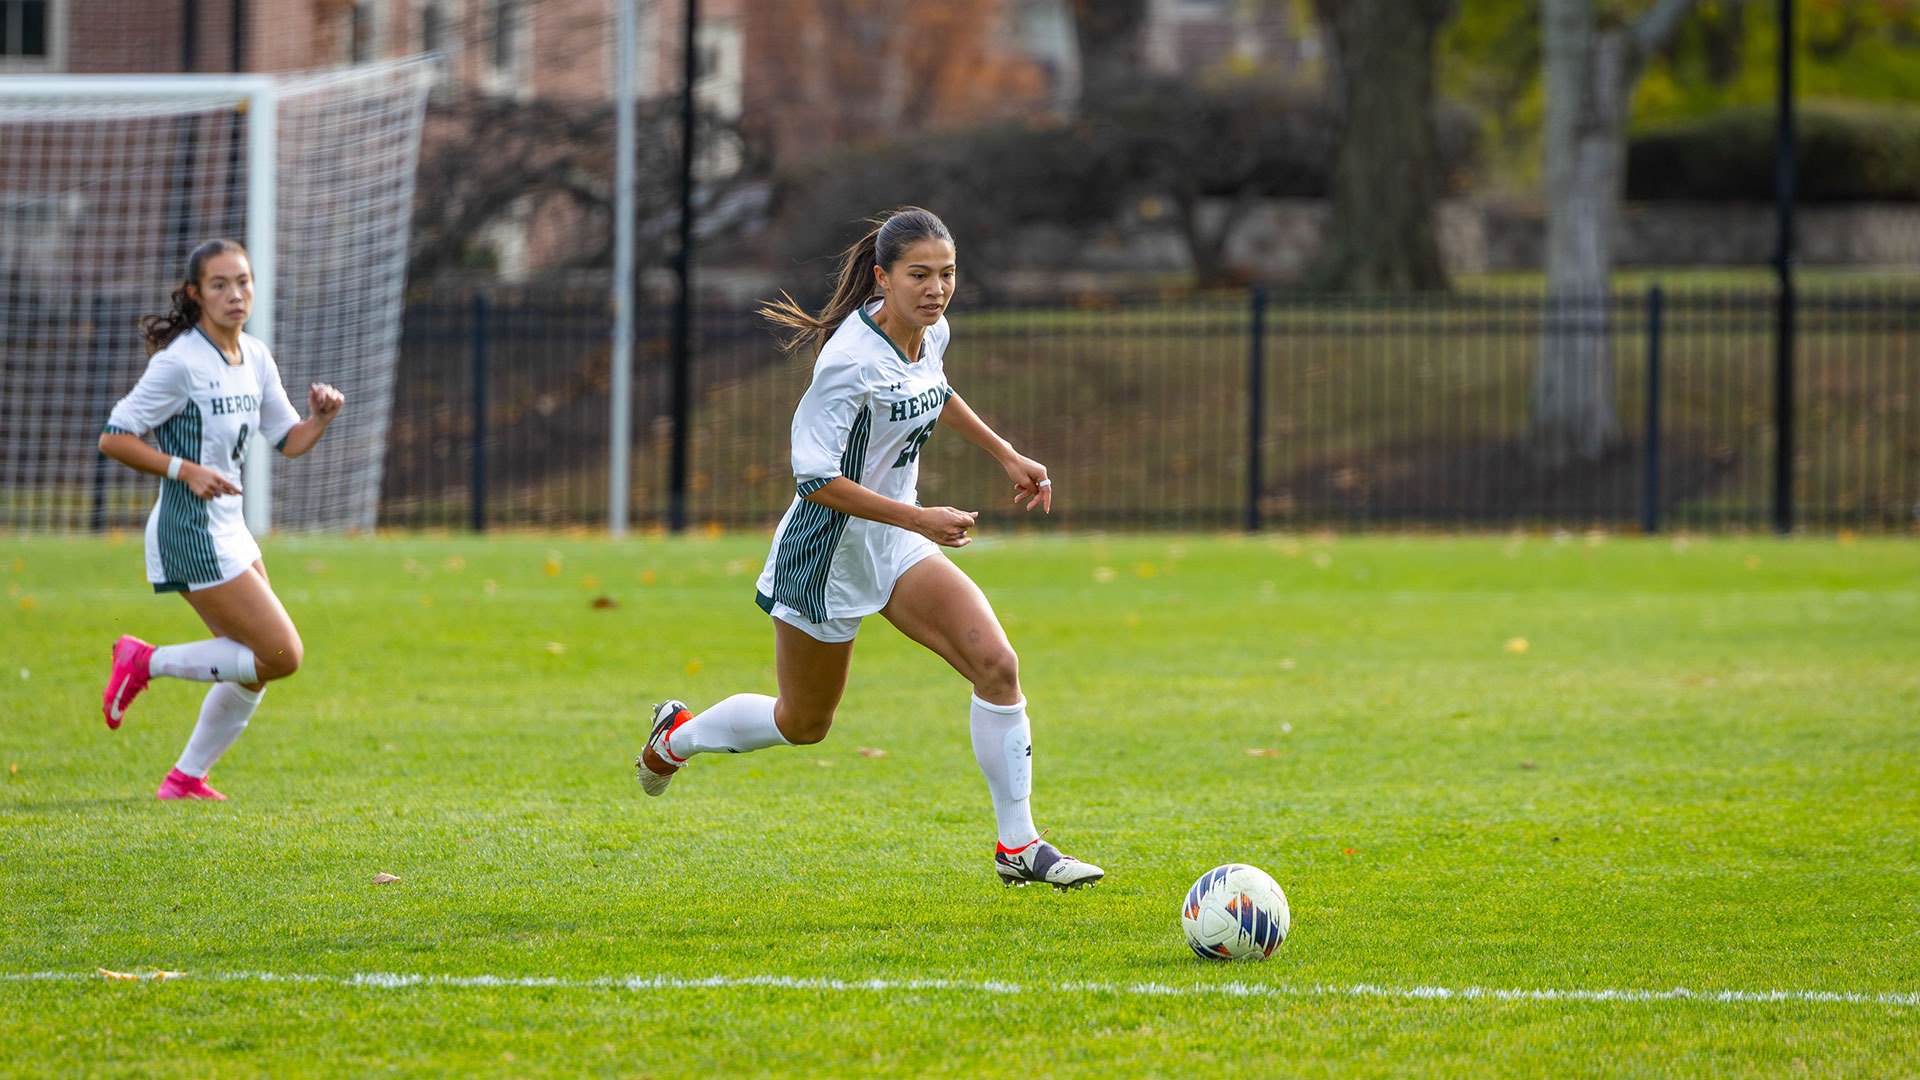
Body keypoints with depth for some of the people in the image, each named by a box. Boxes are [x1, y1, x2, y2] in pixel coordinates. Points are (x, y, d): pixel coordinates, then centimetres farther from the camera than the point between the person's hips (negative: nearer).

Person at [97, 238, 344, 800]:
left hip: (229, 531, 9)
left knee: (254, 670, 13)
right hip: (192, 534, -9)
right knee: (281, 656, -11)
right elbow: (114, 438, -16)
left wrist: (321, 418, -5)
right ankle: (147, 663, 0)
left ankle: (186, 779, 25)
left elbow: (289, 440, 16)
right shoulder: (180, 362, -17)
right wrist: (186, 470, -24)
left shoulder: (255, 358, 8)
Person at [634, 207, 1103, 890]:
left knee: (996, 665, -12)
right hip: (829, 550, -7)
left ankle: (1018, 846, -6)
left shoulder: (931, 334, -3)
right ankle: (679, 737, 42)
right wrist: (920, 519, -29)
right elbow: (814, 476, -28)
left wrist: (1008, 457, 20)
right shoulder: (852, 360, -28)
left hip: (896, 546, 7)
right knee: (804, 723, 12)